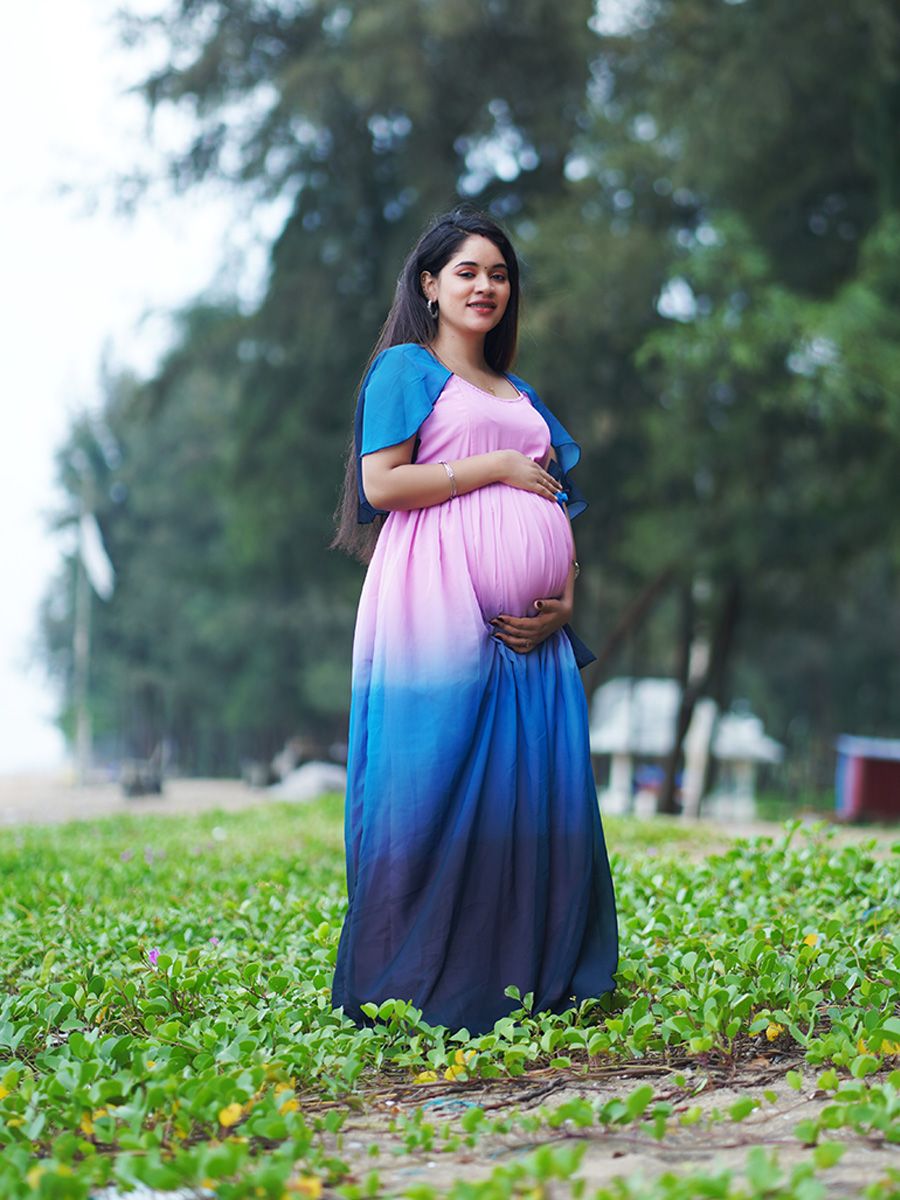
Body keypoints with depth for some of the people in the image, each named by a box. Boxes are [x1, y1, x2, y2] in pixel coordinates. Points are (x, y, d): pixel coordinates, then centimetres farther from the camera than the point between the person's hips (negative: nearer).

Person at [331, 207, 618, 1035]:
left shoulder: (521, 396, 25)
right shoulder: (406, 368, 6)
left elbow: (558, 508, 22)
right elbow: (382, 481, -7)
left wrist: (563, 600, 5)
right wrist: (498, 467, -7)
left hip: (526, 624, 6)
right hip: (440, 600, -6)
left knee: (533, 782, 1)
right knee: (441, 777, -9)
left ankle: (522, 976, 6)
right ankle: (418, 984, -4)